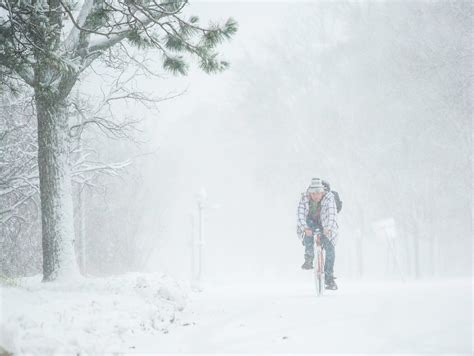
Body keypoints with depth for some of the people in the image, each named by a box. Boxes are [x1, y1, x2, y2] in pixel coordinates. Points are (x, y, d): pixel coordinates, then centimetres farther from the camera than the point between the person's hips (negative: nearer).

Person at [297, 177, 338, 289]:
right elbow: (301, 214, -33)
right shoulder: (304, 198, -23)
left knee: (330, 248, -15)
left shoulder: (329, 197, -26)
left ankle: (329, 278, -3)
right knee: (308, 231, -34)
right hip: (310, 222, 0)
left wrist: (328, 228, -56)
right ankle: (309, 258, -21)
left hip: (325, 226, 0)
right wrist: (305, 228, -51)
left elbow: (332, 214, -39)